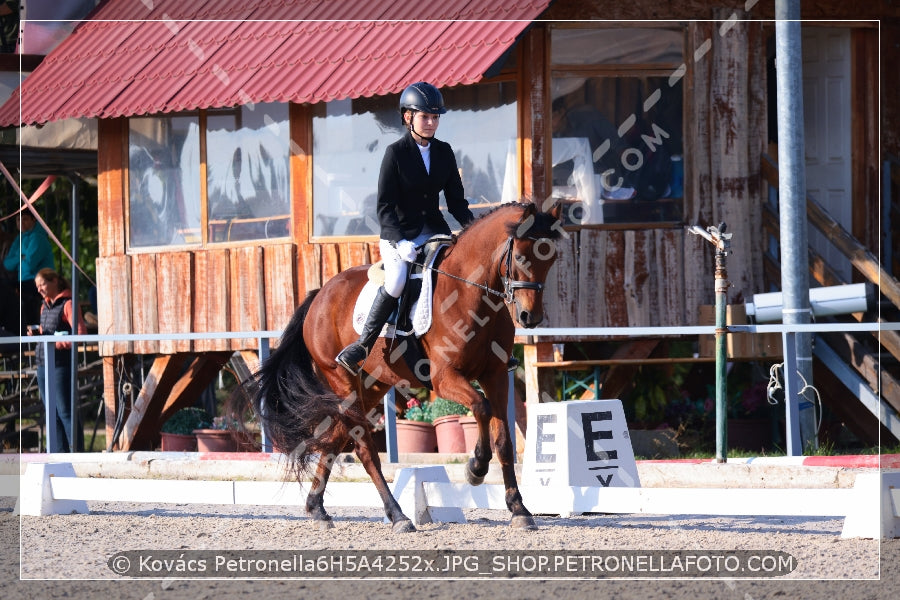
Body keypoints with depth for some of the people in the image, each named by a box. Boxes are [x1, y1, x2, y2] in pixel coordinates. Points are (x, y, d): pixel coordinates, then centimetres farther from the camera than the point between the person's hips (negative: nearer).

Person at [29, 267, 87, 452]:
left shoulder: (68, 304, -8)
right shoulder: (45, 306, 18)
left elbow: (80, 333, -16)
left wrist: (58, 344, -24)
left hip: (61, 364, -9)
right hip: (43, 365, 9)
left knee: (65, 412, -9)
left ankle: (77, 452, -8)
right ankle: (58, 453, 13)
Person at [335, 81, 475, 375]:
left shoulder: (444, 152, 8)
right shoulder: (395, 153, -6)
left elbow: (455, 199, 11)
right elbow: (384, 206, -10)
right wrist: (399, 242, -24)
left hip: (434, 230, 5)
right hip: (399, 234, -5)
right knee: (396, 280, -32)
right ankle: (363, 345, -22)